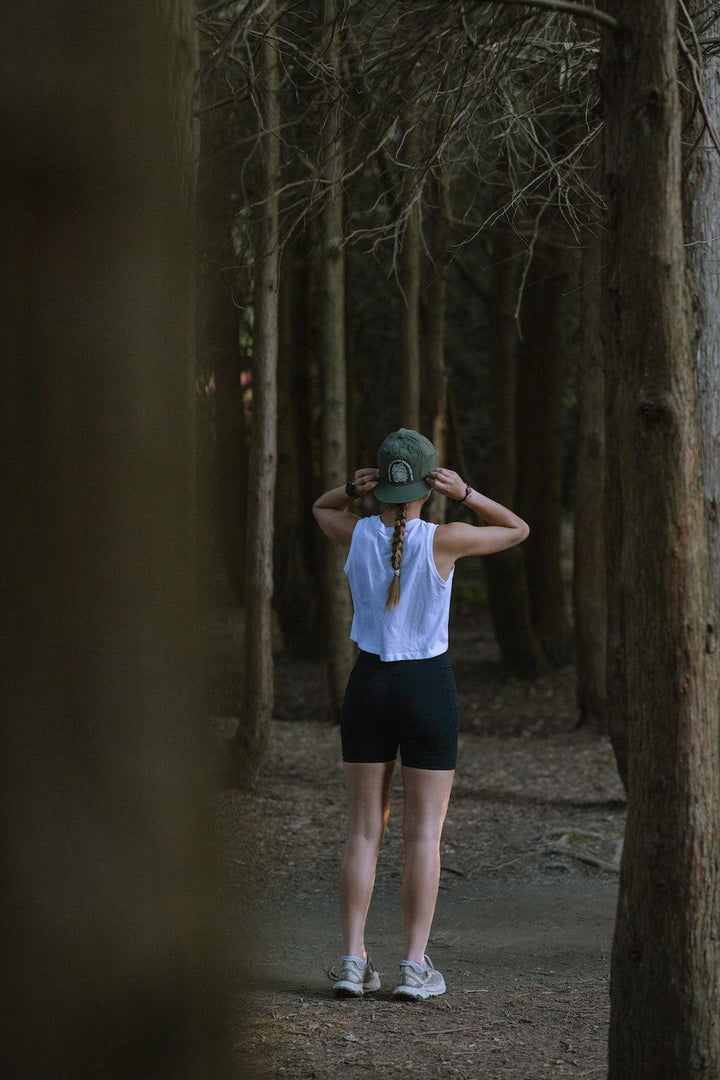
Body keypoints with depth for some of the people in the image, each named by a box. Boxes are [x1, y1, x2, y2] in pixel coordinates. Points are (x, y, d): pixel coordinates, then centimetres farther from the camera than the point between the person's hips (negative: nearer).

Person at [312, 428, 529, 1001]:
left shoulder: (356, 534, -4)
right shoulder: (444, 540, -12)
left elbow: (319, 509, 20)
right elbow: (517, 530, 4)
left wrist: (351, 490, -2)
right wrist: (464, 493, -10)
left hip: (369, 686, 3)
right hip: (429, 690, -2)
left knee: (364, 830, 6)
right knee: (424, 834, 3)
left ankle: (354, 961, 1)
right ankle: (415, 966, 1)